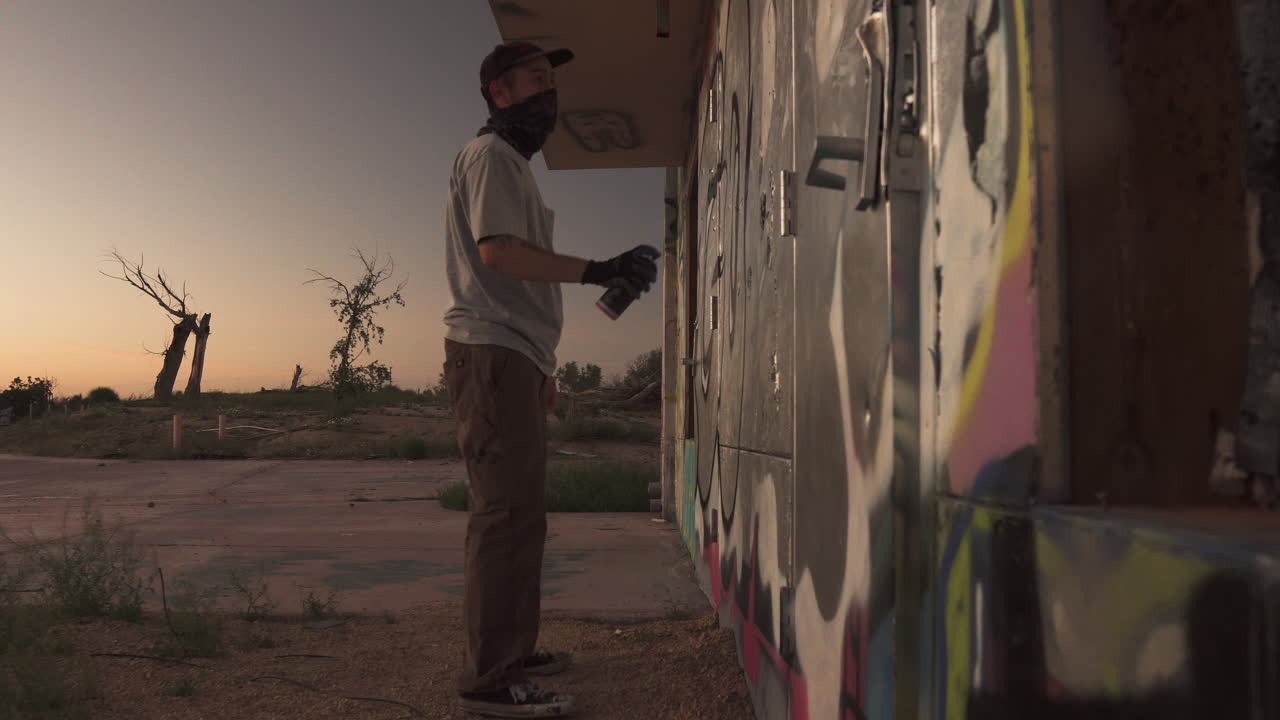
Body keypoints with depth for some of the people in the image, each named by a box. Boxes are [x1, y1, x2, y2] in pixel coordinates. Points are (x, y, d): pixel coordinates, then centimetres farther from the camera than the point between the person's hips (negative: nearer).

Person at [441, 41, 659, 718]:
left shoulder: (513, 163, 26)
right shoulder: (490, 154, -4)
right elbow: (495, 249, -19)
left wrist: (541, 364, 23)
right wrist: (597, 270, -23)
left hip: (513, 358, 11)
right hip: (492, 355, -11)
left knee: (517, 512, 13)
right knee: (507, 514, -13)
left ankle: (513, 651, 22)